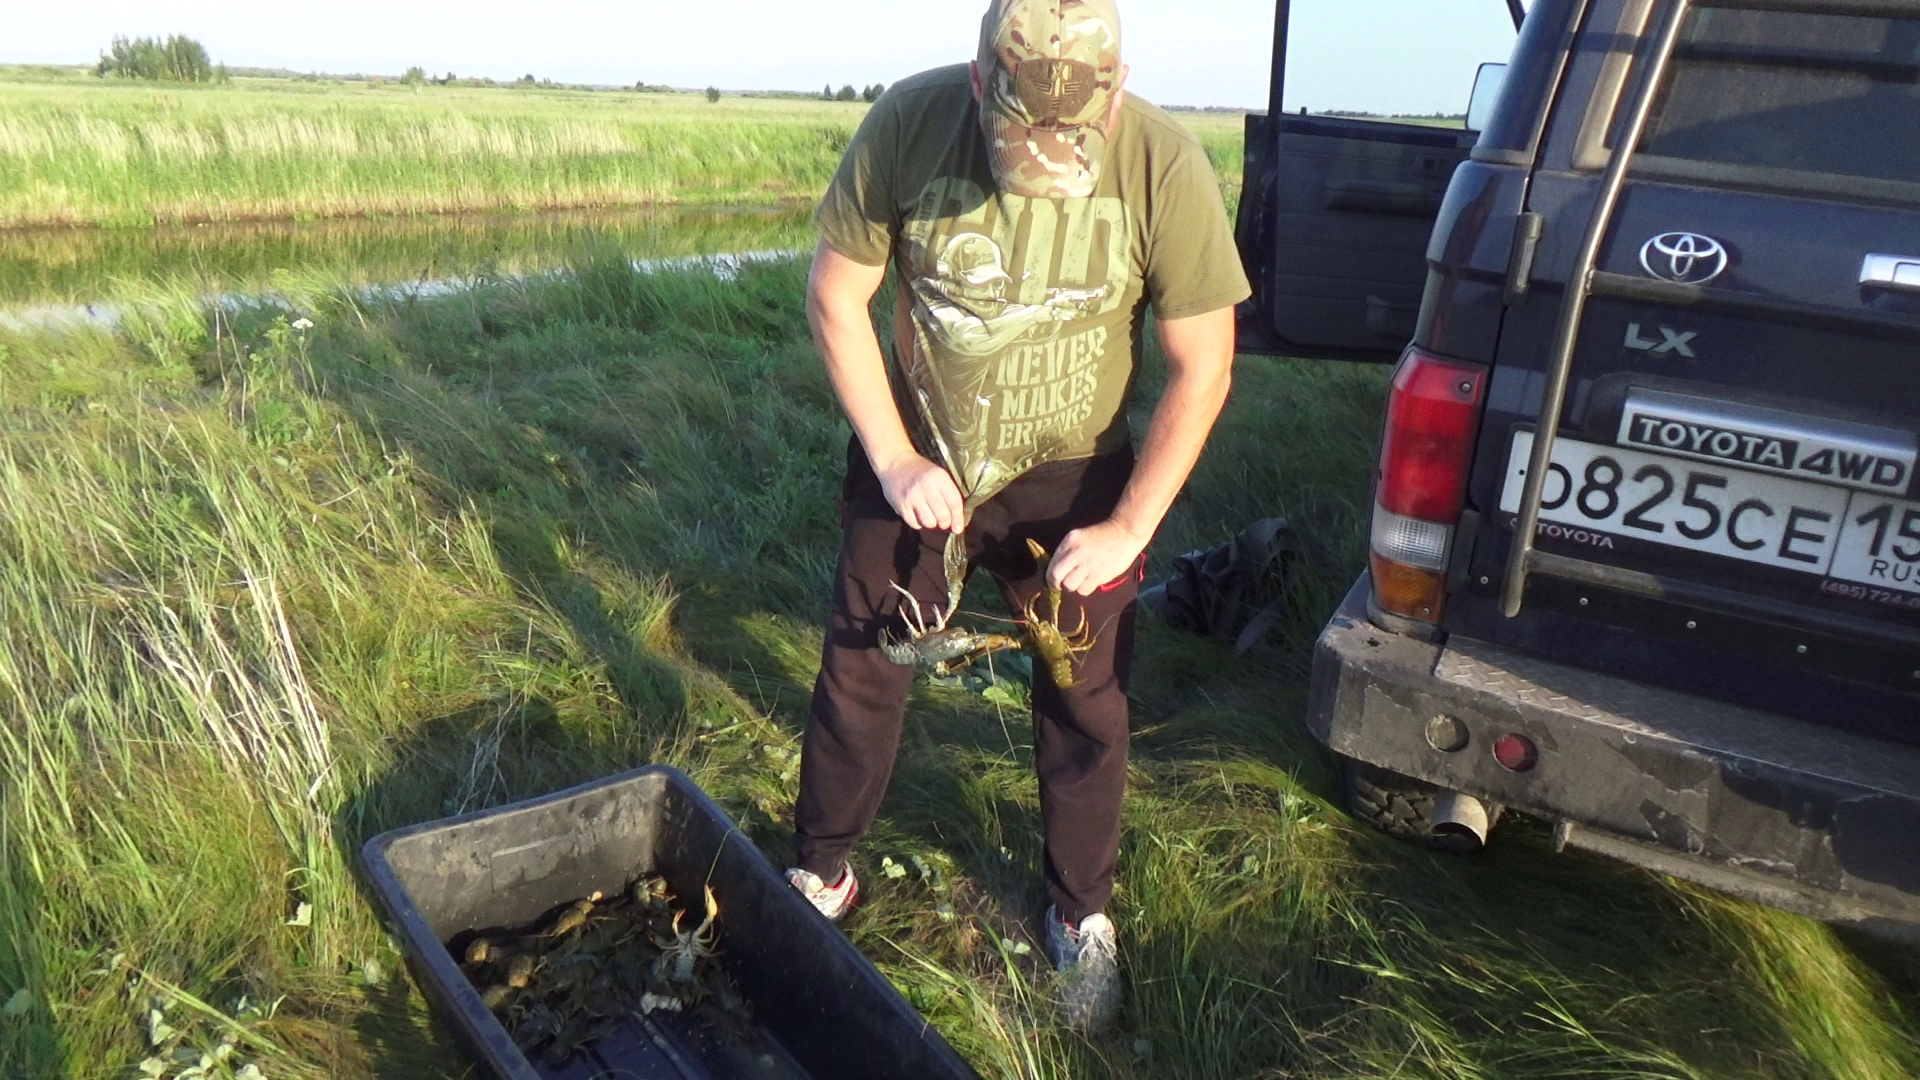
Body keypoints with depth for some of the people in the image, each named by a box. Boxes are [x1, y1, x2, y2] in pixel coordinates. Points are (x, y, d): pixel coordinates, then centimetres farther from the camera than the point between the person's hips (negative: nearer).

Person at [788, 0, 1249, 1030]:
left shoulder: (1165, 167, -23)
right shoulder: (908, 122, -21)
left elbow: (1202, 368, -13)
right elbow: (835, 294, -9)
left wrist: (1128, 527, -15)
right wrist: (893, 458, -12)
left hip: (1069, 478, -1)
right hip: (917, 456, 1)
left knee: (1082, 702, 8)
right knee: (860, 670, 10)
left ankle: (1083, 916, 33)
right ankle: (820, 874, 35)